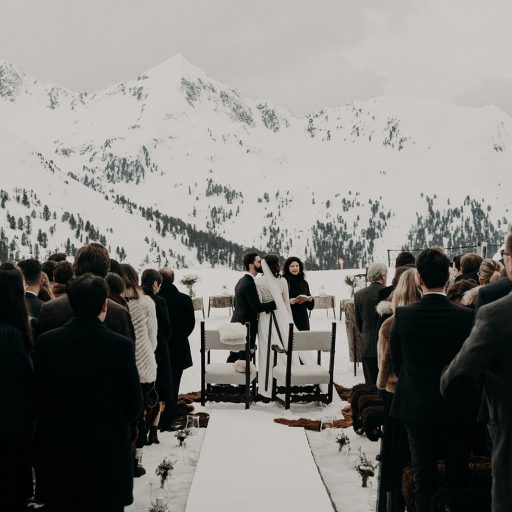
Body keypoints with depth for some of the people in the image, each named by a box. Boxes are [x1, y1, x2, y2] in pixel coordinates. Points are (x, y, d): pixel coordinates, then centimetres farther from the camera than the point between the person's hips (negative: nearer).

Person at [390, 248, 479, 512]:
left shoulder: (403, 315, -13)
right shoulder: (466, 316, -16)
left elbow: (396, 361, -3)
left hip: (417, 408, 1)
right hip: (457, 408, -1)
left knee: (423, 473, 12)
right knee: (457, 474, 13)